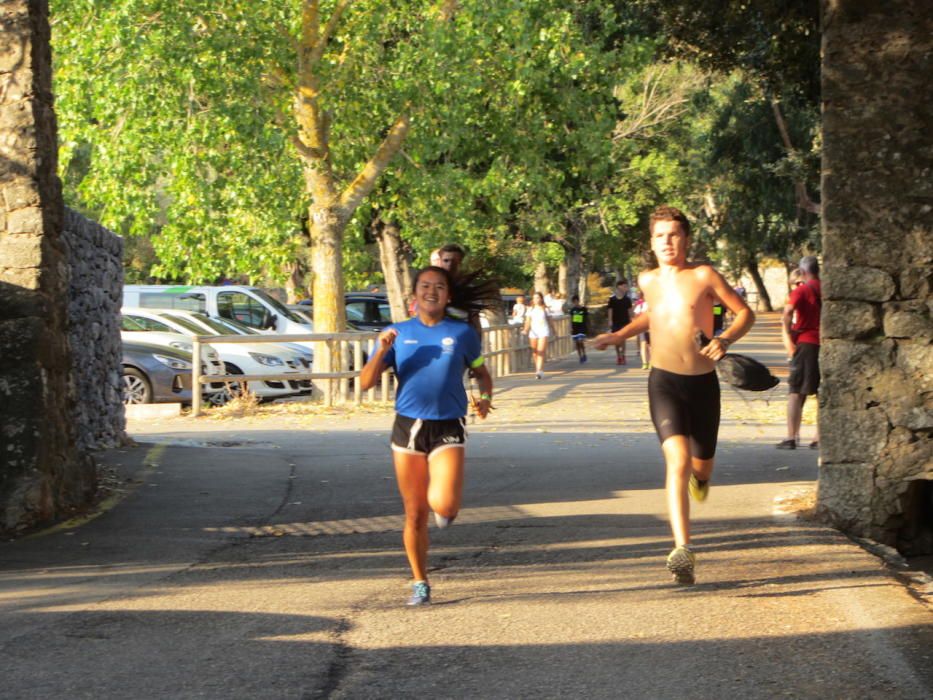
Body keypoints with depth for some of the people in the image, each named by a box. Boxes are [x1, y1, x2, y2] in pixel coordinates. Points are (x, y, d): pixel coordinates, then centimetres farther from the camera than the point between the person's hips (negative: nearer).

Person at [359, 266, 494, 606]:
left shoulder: (462, 333, 4)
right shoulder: (398, 333, 6)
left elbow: (481, 372, 18)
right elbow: (366, 382, 2)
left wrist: (485, 398, -3)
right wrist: (382, 350, -14)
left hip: (448, 428, -1)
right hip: (408, 426, 2)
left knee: (443, 505, -20)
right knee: (414, 514, 6)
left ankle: (445, 506, 18)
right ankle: (420, 583, 21)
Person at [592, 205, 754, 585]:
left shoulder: (704, 276, -5)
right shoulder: (648, 281, 7)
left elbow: (745, 313, 0)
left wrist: (724, 340, -17)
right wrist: (619, 336, 22)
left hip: (703, 382, 0)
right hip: (664, 382, 0)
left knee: (701, 464, 16)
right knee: (677, 461, -20)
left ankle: (700, 476, 58)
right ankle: (682, 550, -28)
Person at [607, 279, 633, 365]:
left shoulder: (627, 299, 4)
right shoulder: (612, 299, 0)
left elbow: (629, 311, 7)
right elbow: (610, 310, 1)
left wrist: (631, 321, 4)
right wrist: (610, 321, -5)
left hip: (624, 322, 0)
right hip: (615, 322, 0)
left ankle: (622, 355, -3)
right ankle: (618, 355, 14)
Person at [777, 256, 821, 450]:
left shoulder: (801, 291, -6)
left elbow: (787, 314, -19)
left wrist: (788, 338, -10)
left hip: (805, 344, -4)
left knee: (796, 392, 2)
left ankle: (791, 437, -2)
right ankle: (820, 438, 9)